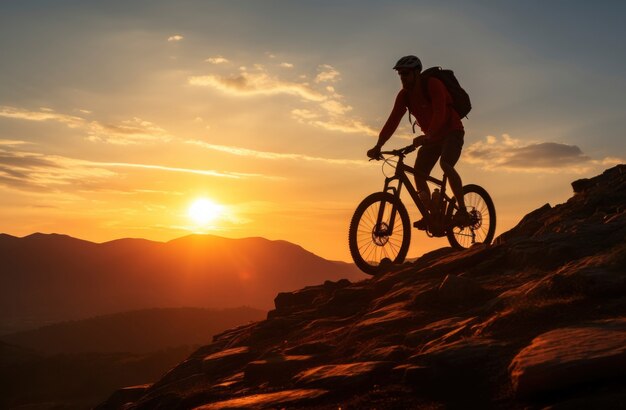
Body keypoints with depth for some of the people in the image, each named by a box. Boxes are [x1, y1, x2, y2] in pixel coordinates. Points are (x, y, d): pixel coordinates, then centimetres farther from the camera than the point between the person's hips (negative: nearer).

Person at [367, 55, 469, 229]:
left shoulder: (433, 85, -22)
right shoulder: (404, 95, -3)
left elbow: (439, 114, -35)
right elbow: (393, 120, -10)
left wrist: (426, 137, -50)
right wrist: (378, 146, -22)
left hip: (452, 132, -7)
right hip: (432, 137, 7)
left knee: (445, 164, -31)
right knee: (418, 173, -7)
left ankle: (462, 212, -26)